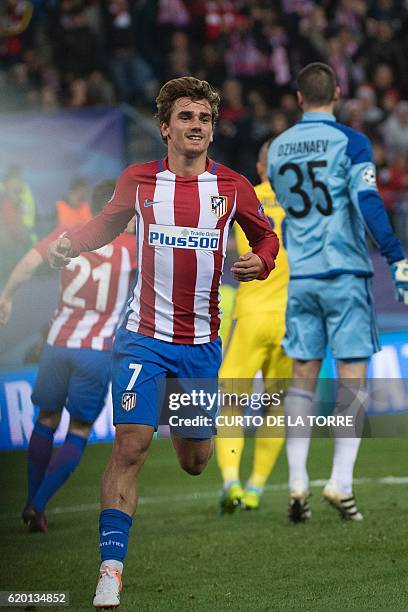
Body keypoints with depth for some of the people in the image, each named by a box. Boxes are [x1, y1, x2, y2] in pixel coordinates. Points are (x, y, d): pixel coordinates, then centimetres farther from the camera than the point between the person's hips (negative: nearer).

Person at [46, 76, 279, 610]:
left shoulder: (233, 186, 0)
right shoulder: (139, 181, -1)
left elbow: (266, 235, 15)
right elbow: (106, 224, 16)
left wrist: (261, 261, -7)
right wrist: (69, 245, -3)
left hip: (202, 344, 2)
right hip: (144, 338, -2)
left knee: (194, 463, 13)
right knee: (130, 447, -16)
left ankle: (183, 424, 52)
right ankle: (111, 568, -12)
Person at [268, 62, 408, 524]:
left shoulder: (277, 149, 9)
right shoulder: (349, 142, -6)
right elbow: (368, 203, -17)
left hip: (299, 277, 4)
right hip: (345, 274, -4)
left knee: (303, 377, 7)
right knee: (352, 376, 0)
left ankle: (297, 483, -1)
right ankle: (340, 481, -7)